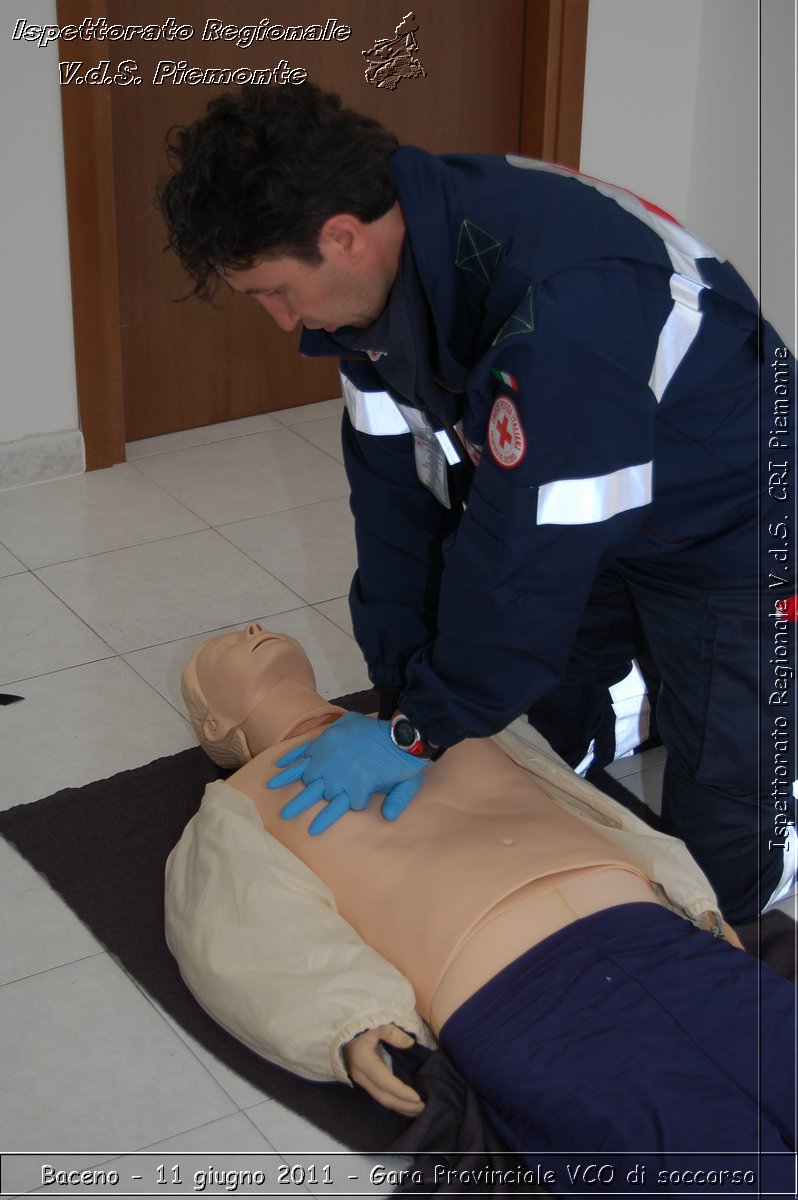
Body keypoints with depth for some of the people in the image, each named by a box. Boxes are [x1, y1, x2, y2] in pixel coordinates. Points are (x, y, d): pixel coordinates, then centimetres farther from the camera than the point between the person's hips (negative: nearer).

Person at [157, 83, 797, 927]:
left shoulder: (563, 300, -41)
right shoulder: (384, 266, -14)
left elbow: (528, 542, -35)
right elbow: (394, 484, -9)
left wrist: (426, 727, -24)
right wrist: (403, 693, -12)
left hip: (726, 531, -7)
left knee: (727, 871, -2)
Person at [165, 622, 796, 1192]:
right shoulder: (241, 802, 22)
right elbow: (255, 938, 6)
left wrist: (690, 895, 12)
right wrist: (352, 1027, -13)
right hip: (514, 998, -5)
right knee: (732, 1158, -26)